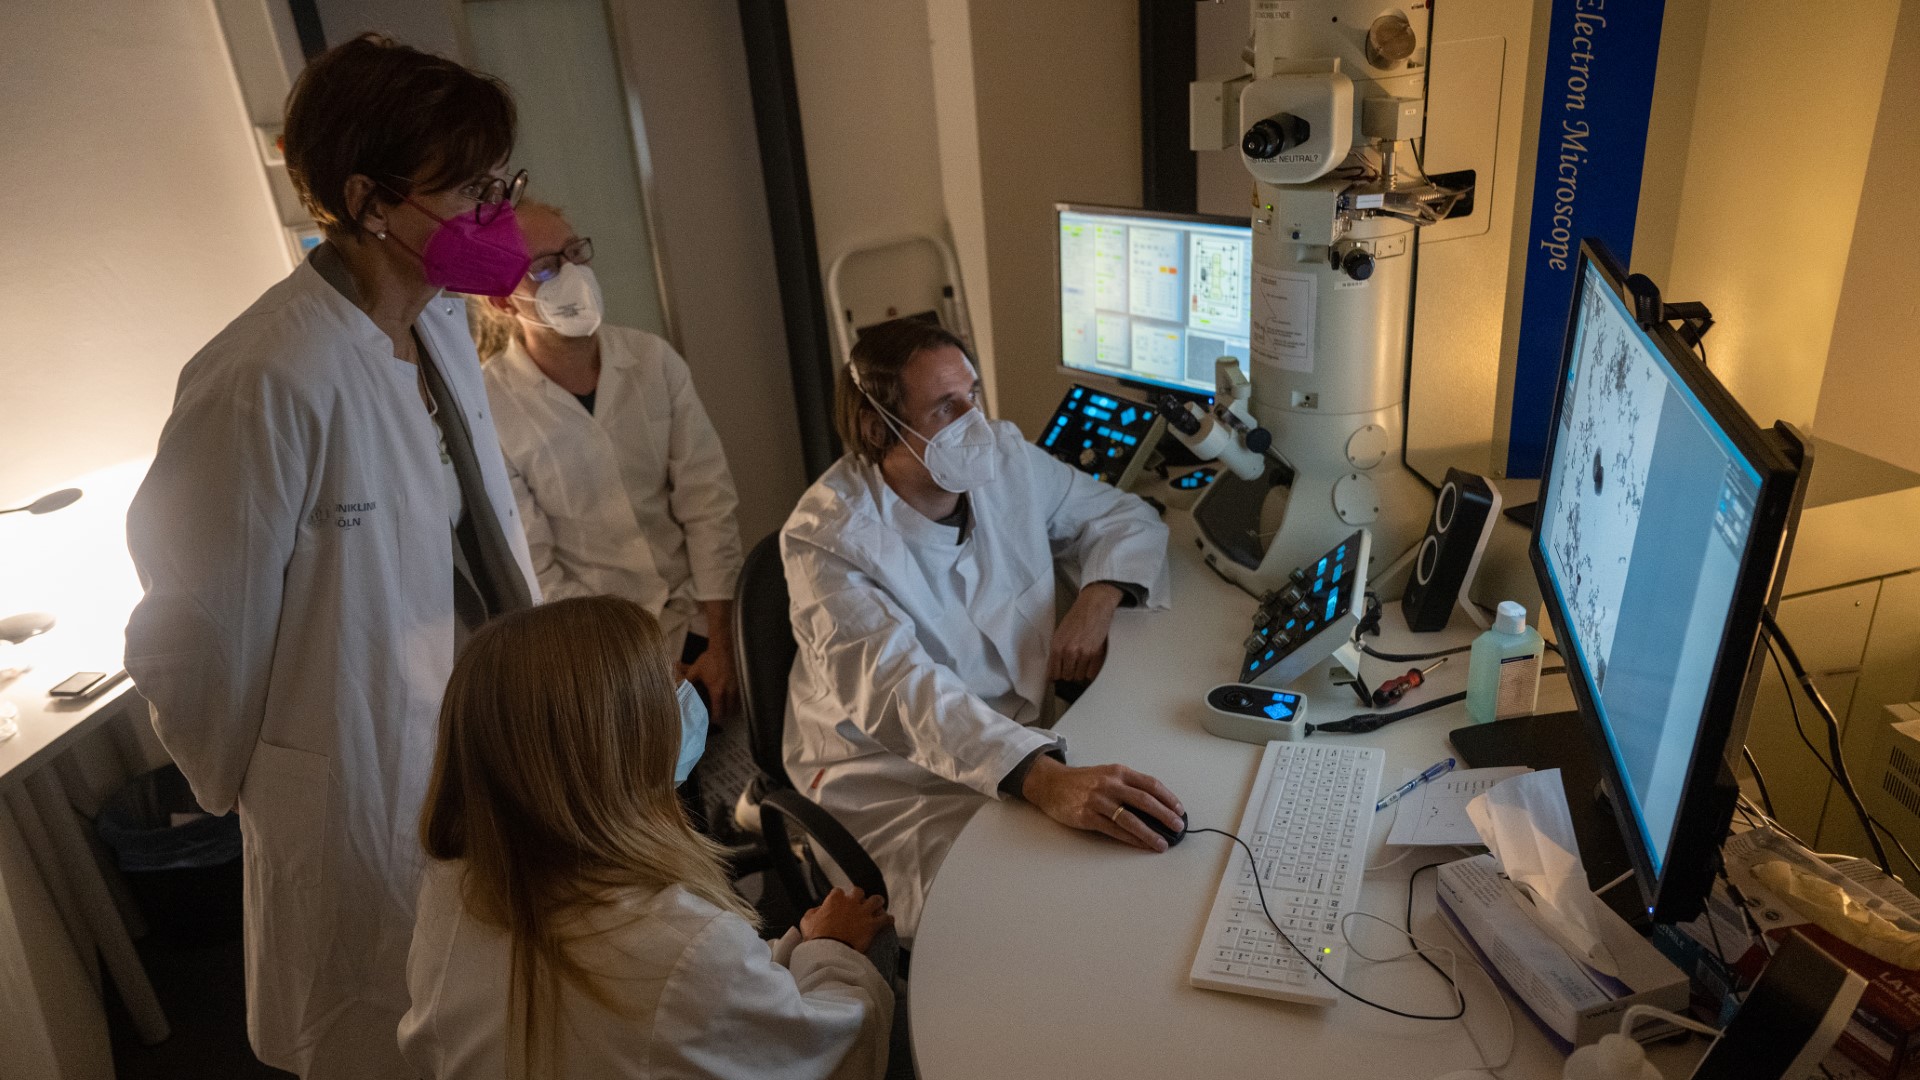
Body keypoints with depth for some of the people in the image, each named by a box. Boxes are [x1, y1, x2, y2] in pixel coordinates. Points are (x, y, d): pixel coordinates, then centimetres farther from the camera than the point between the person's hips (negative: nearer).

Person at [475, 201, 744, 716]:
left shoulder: (653, 359, -3)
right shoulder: (491, 409, -13)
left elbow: (708, 501, -2)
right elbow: (532, 573, -10)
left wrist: (720, 644, -7)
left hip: (698, 618, 3)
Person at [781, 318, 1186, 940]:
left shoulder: (1006, 458, -2)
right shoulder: (827, 537, -20)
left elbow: (1127, 518, 12)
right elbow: (899, 688, -34)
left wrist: (1098, 599, -11)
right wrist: (1042, 778, -48)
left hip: (1023, 736, 6)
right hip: (894, 775, -5)